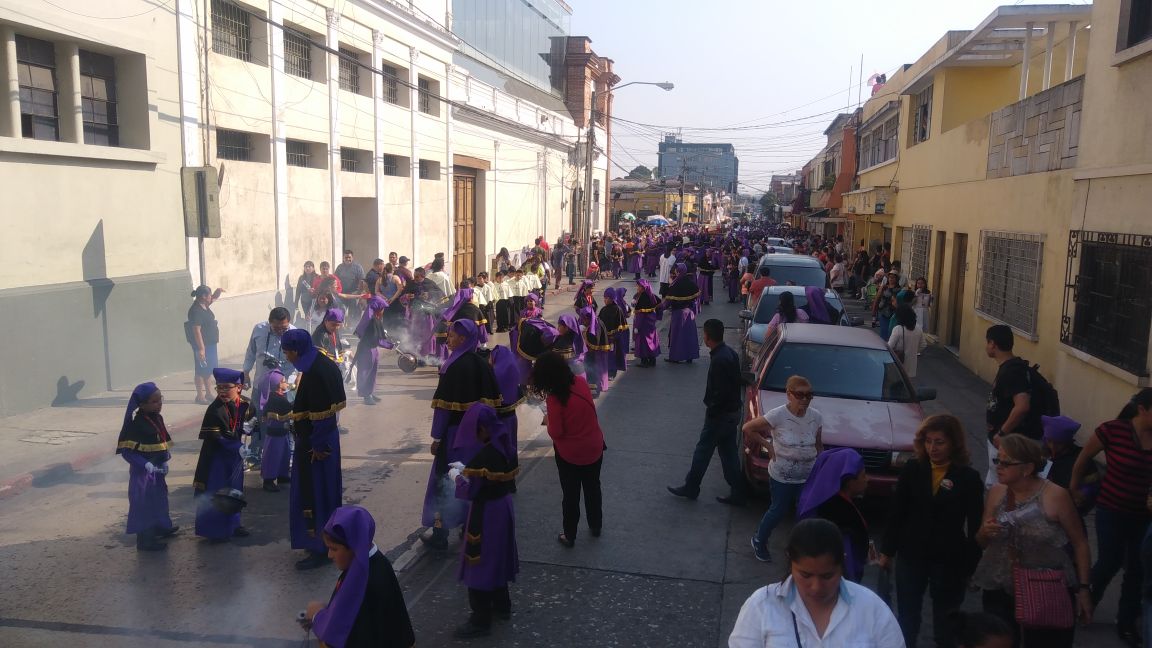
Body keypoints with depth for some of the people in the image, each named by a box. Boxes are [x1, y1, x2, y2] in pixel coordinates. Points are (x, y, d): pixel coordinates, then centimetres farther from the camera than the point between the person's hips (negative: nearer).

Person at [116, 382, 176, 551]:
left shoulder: (157, 418, 3)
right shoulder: (137, 423, -22)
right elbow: (126, 450, -23)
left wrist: (165, 461, -1)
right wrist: (146, 465, -27)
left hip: (157, 468, 8)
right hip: (143, 471, -8)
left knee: (159, 496, 23)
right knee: (144, 502, 1)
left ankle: (160, 526, 43)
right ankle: (145, 539, 12)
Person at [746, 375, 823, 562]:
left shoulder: (816, 417, -8)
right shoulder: (777, 415, -22)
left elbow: (819, 446, 7)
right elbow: (748, 428, -12)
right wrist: (768, 445, -12)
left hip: (808, 477, 4)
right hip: (781, 477, -3)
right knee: (779, 511, 13)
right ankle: (759, 541, 38)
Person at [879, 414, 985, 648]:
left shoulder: (969, 477, -7)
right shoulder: (912, 469, -3)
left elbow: (975, 526, -5)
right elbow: (896, 512, 1)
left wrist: (972, 567, -6)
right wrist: (887, 550, 2)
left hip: (950, 561, -1)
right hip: (911, 556, 1)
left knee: (945, 624, 13)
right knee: (906, 619, 9)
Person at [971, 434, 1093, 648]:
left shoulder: (1055, 496, -14)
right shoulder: (995, 492, -1)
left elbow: (1080, 543, -4)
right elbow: (982, 543, 10)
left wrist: (1083, 588, -5)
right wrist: (984, 533, -12)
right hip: (1000, 592, 4)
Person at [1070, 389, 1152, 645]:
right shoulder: (1113, 430, -18)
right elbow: (1083, 459, -3)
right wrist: (1074, 489, 5)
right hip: (1112, 511, -3)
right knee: (1109, 563, 3)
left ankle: (1126, 622, 29)